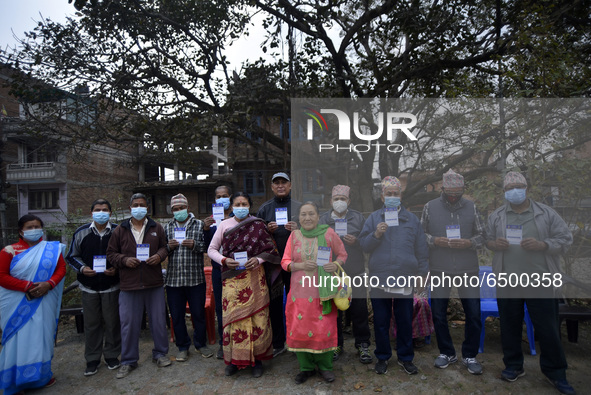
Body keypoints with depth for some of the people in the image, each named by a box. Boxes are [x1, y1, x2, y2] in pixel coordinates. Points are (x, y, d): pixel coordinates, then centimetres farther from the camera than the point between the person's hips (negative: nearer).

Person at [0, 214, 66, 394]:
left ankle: (42, 375, 25)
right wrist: (27, 286, -17)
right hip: (17, 306, -2)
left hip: (43, 304, 2)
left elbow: (61, 268, 2)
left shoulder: (52, 248, 4)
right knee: (19, 340, 4)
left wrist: (48, 284, -15)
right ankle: (18, 380, 19)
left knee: (41, 337, 10)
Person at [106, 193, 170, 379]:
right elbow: (111, 253, 7)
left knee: (158, 320, 9)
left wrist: (159, 256, -9)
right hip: (129, 285, 0)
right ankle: (128, 360, 23)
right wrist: (124, 260, -11)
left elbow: (165, 246, 12)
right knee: (129, 323, 7)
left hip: (154, 283, 1)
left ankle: (160, 353, 27)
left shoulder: (156, 228, 6)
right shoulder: (120, 230, 4)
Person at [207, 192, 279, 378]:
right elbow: (212, 249, 9)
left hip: (254, 277, -1)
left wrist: (258, 259, -13)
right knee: (233, 316, 1)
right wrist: (224, 260, -8)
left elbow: (271, 249, 4)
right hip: (231, 278, 1)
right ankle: (235, 359, 16)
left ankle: (257, 358, 15)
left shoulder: (258, 225, 3)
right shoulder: (224, 225, 6)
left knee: (256, 315, 0)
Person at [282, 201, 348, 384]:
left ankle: (324, 366, 27)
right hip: (299, 292, 2)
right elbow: (285, 262, 5)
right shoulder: (294, 235, 3)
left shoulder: (328, 233, -1)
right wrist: (302, 265, -14)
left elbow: (342, 254, 9)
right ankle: (306, 367, 27)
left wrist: (336, 264, -12)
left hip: (323, 291, -2)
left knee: (324, 330, 2)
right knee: (299, 329, 5)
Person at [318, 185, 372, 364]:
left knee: (359, 310, 4)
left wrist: (356, 241, -14)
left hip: (355, 273, 0)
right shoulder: (323, 219, 7)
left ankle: (362, 345, 21)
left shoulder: (358, 218, 6)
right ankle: (336, 344, 27)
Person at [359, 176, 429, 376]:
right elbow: (364, 245, 2)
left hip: (405, 279, 1)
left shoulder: (412, 219, 8)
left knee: (405, 321, 11)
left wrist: (422, 274, 9)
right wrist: (376, 234, -16)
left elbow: (421, 249, 11)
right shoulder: (373, 218, 5)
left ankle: (405, 357, 28)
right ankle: (382, 357, 26)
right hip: (379, 279, 0)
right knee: (380, 322, 9)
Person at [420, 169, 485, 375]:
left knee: (474, 313, 4)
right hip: (439, 269, 0)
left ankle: (469, 355, 25)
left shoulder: (471, 207, 4)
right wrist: (434, 241, -14)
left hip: (468, 269, 1)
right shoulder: (430, 207, 1)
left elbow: (482, 235, 7)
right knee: (438, 313, 8)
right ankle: (446, 352, 29)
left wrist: (469, 243, -12)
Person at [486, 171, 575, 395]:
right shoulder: (496, 216, 7)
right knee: (509, 326, 12)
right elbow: (486, 241, 13)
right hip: (507, 282, 2)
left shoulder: (546, 214, 1)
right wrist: (494, 244, -9)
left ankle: (555, 372, 25)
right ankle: (513, 366, 28)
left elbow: (566, 239, 1)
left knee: (548, 328, 6)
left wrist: (542, 245, -16)